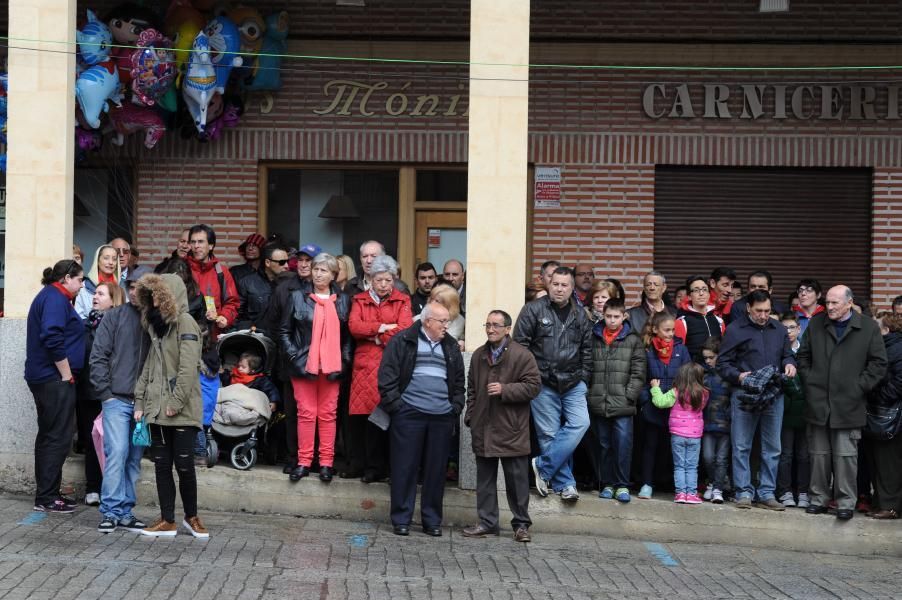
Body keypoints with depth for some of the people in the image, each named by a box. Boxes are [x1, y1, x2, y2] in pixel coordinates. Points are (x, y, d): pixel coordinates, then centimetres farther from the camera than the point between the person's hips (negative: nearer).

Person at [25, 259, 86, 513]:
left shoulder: (48, 297, 19)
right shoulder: (55, 298, -12)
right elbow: (52, 338, -23)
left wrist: (66, 375, 19)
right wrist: (67, 375, -16)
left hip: (44, 378, 11)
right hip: (55, 378, -11)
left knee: (48, 436, 14)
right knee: (58, 437, -7)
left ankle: (45, 494, 19)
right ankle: (47, 497, -5)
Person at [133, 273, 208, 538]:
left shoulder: (184, 322, -8)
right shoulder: (157, 324, 18)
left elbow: (188, 366, -15)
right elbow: (150, 365, 18)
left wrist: (177, 401, -18)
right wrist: (140, 402, 11)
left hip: (182, 410, -7)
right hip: (157, 408, 7)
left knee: (184, 465, -3)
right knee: (161, 465, 7)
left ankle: (191, 517, 13)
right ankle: (167, 521, 12)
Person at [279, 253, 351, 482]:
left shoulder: (343, 300, 8)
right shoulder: (298, 298, 4)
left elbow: (348, 335, 8)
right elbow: (284, 331, 6)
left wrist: (344, 360, -2)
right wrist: (294, 356, -4)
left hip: (332, 367, 1)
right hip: (304, 366, -1)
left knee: (328, 414, 4)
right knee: (306, 413, 2)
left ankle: (326, 462, 10)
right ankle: (304, 462, 7)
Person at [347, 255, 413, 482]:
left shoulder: (402, 301, 8)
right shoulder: (360, 300, 14)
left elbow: (405, 329, -6)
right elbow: (354, 326, -2)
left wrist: (377, 337, -5)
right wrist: (383, 327, -8)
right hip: (364, 363, 2)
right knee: (358, 413, -2)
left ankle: (376, 466, -1)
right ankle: (358, 463, 8)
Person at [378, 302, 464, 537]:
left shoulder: (451, 347, 16)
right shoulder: (403, 341, 1)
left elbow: (459, 380, 21)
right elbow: (387, 375, -2)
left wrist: (456, 407, 10)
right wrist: (395, 405, -7)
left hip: (442, 417, 4)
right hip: (409, 414, -4)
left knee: (436, 469, 6)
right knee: (405, 467, -1)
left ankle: (432, 520, 14)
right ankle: (401, 519, 7)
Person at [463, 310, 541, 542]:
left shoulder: (522, 355, -6)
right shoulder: (479, 355, 13)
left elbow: (533, 386, -11)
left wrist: (505, 390, -18)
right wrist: (470, 416, 13)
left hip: (511, 430, -5)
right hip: (483, 429, 5)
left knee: (517, 479, 2)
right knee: (485, 479, 10)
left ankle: (521, 523, 12)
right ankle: (487, 522, 19)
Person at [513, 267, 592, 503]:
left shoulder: (580, 316, 11)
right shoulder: (534, 310, -2)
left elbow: (587, 349, 17)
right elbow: (520, 343, -3)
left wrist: (583, 376, 7)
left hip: (573, 383, 3)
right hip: (543, 384, -3)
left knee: (580, 423, -13)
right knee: (549, 434, -1)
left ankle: (543, 466, -3)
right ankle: (563, 483, 9)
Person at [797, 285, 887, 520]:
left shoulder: (869, 327, 0)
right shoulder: (816, 324, 9)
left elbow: (878, 363, 0)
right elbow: (803, 355, 17)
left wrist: (860, 387, -5)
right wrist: (809, 381, 6)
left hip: (848, 403, -3)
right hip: (818, 402, 3)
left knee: (846, 455, -2)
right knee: (819, 454, 8)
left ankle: (846, 502, 5)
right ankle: (819, 498, 16)